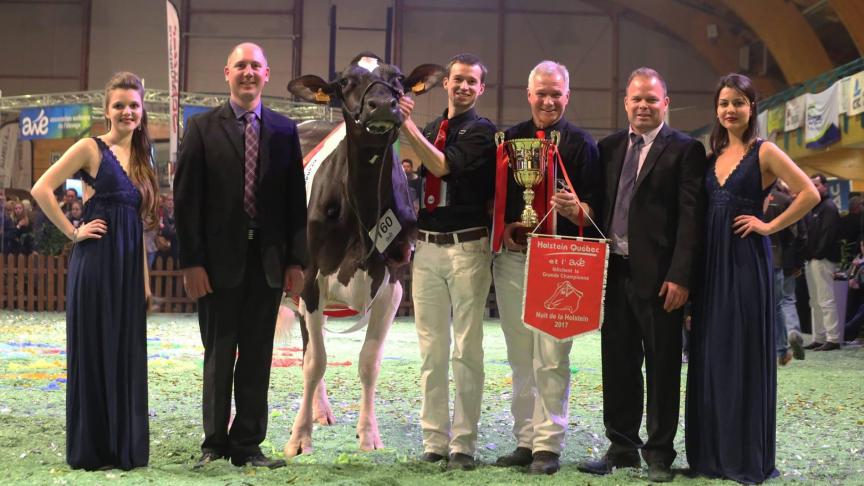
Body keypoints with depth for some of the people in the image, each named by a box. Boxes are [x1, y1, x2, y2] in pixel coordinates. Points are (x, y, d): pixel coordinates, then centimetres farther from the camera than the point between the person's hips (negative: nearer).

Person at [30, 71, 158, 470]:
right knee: (93, 351, 1)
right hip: (95, 262, -6)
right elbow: (41, 190, -12)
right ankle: (91, 448, 11)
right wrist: (73, 232, -9)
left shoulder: (141, 158, 15)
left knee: (126, 354, 9)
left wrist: (145, 277, 13)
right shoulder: (90, 148, -4)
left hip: (129, 267, 6)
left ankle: (124, 446, 19)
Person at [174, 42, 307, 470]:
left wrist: (296, 260, 0)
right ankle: (215, 443, 19)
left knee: (257, 358, 7)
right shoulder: (203, 128, 1)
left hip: (268, 259, 2)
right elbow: (186, 199, -3)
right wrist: (191, 262, -9)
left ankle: (248, 444, 17)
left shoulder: (284, 130, 7)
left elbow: (295, 200, 7)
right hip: (219, 258, -2)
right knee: (218, 356, 7)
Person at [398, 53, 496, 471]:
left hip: (468, 248, -5)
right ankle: (434, 440, 13)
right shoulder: (429, 130, 16)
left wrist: (407, 125, -16)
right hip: (426, 247, 6)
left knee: (467, 349, -2)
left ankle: (463, 443, 3)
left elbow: (443, 166, -16)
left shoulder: (483, 132, -2)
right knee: (431, 350, 7)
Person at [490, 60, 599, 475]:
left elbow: (593, 204, -3)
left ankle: (549, 446, -1)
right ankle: (525, 441, 18)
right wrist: (503, 226, 0)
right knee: (520, 359, 10)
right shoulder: (509, 139, 13)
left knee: (551, 358, -8)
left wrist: (575, 209, -24)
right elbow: (494, 193, 18)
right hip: (511, 255, 5)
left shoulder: (580, 143, 2)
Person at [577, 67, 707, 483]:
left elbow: (690, 217, -9)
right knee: (617, 364, 11)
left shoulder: (684, 151, -3)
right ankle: (622, 447, 23)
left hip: (657, 276, -5)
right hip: (615, 272, 5)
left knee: (662, 367, 4)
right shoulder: (609, 148, 13)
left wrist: (680, 276, -15)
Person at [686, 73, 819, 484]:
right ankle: (712, 452, 15)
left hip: (746, 259, -6)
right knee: (710, 353, 7)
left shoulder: (764, 152, -5)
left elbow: (809, 194, -12)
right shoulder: (714, 154, 13)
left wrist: (771, 226, -10)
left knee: (744, 352, -2)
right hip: (711, 258, 6)